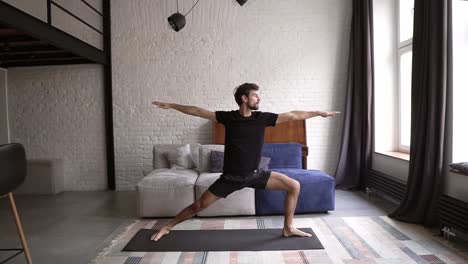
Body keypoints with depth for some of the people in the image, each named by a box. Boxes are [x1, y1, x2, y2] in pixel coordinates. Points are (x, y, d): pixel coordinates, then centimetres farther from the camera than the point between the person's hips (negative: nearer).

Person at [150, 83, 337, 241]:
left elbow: (293, 115, 2)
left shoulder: (262, 118, -3)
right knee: (199, 205, 0)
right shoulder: (228, 117, -8)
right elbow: (198, 111, -3)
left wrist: (319, 112, 6)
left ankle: (288, 228, 14)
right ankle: (168, 226, 25)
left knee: (294, 186, -2)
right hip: (230, 176, -3)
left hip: (255, 175, 3)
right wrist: (171, 105, 0)